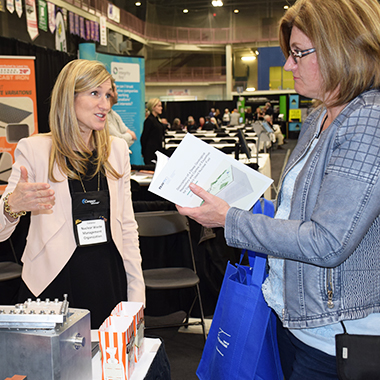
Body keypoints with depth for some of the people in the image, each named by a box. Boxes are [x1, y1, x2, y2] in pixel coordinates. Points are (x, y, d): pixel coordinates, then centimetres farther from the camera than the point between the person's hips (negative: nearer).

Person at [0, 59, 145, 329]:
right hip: (53, 286, -3)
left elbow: (127, 224, 11)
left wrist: (136, 295, 6)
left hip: (109, 284, 4)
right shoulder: (34, 150, -6)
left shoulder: (117, 149, 8)